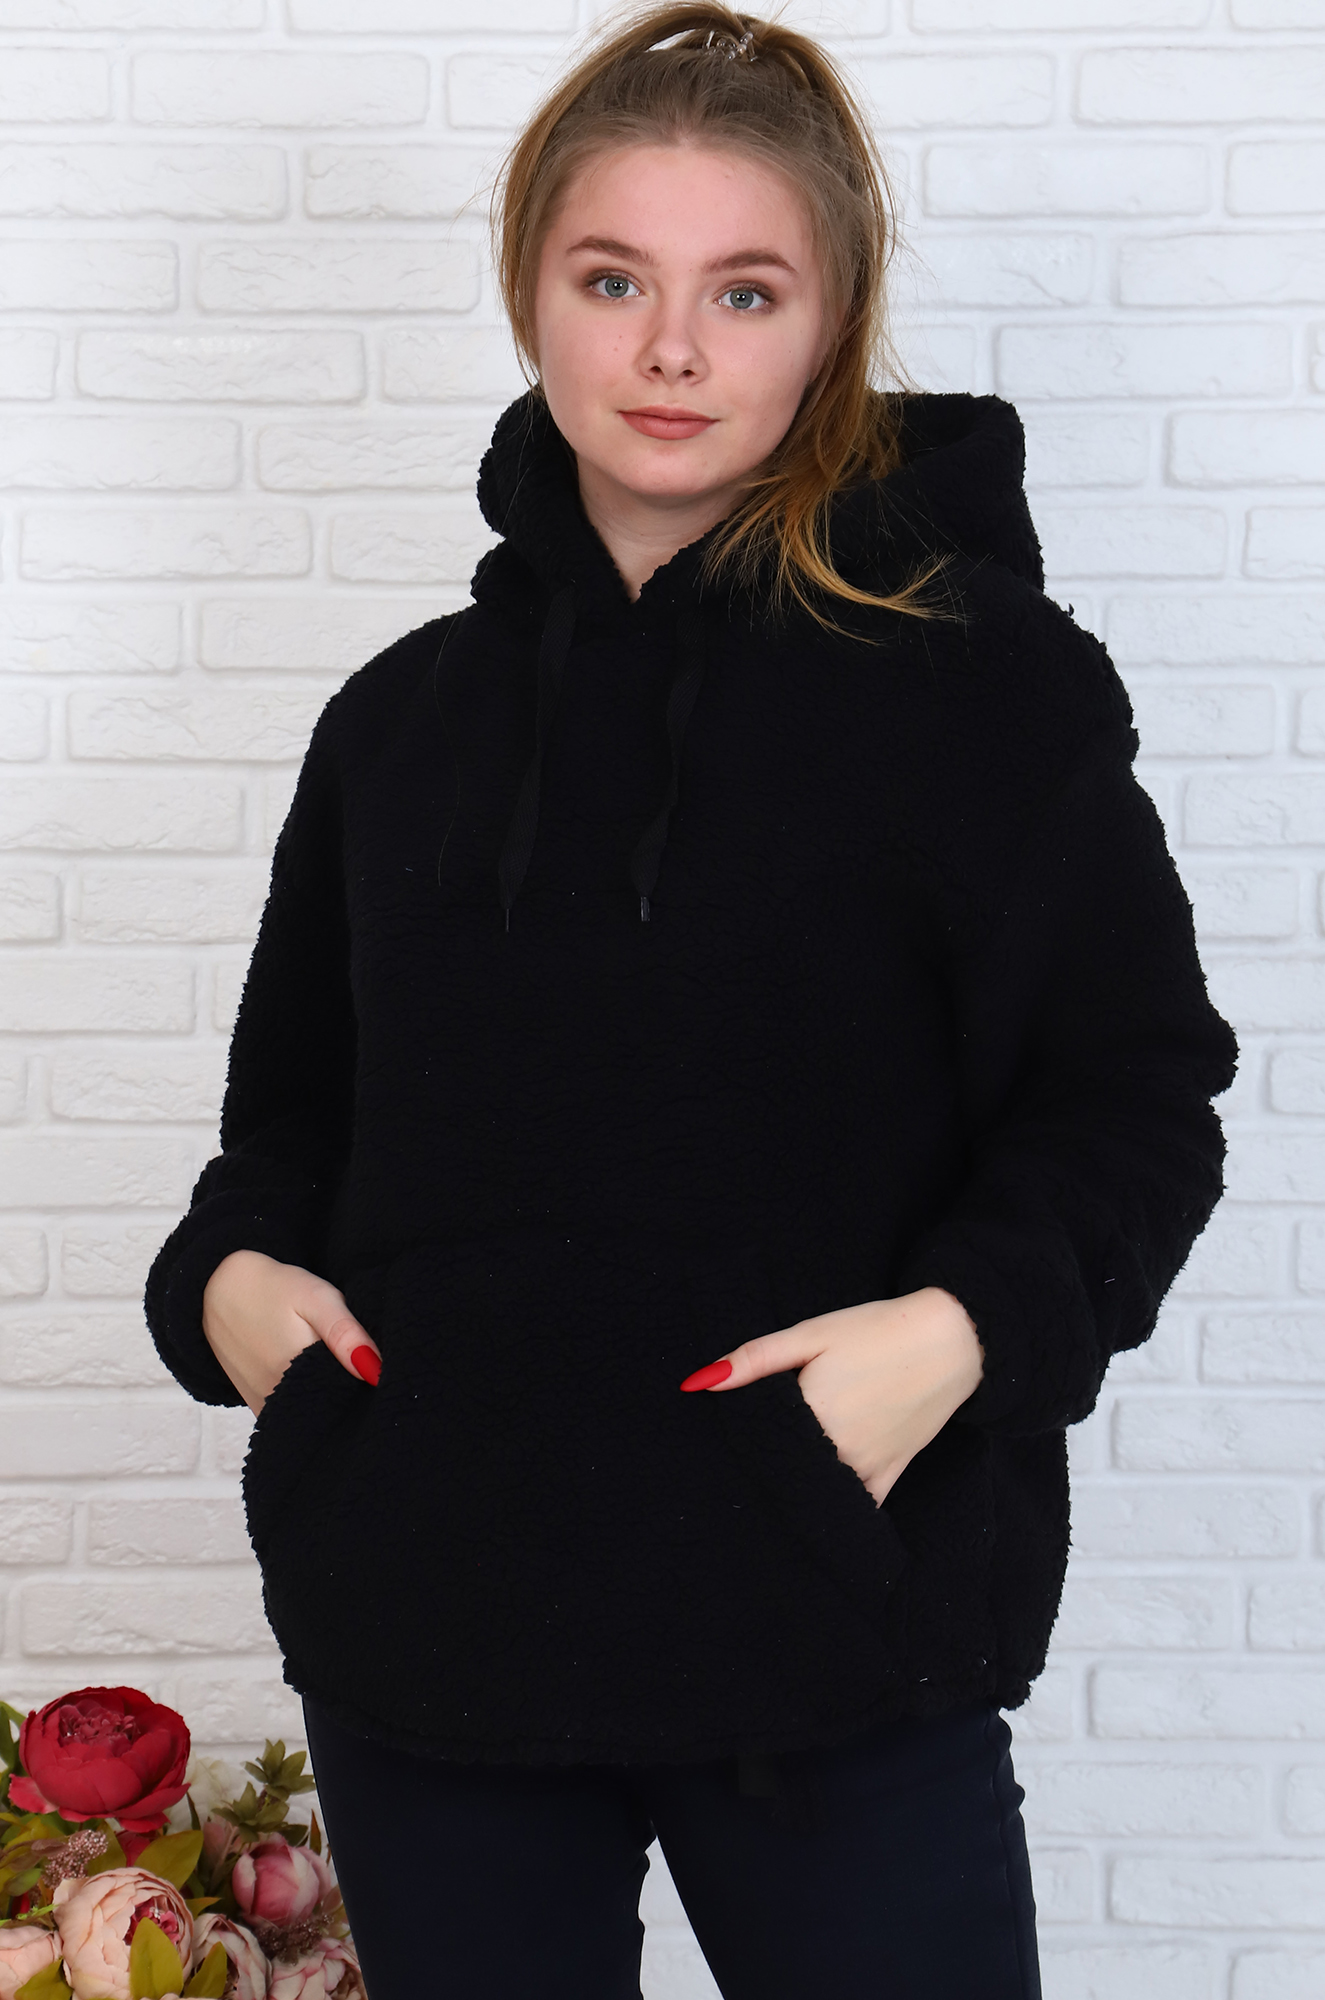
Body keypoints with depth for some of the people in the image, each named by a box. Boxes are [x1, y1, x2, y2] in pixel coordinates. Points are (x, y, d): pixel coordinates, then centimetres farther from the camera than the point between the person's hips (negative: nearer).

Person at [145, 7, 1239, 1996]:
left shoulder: (976, 668, -3)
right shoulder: (406, 716, 11)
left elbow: (1135, 1088, -3)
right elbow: (296, 1097, 20)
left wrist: (964, 1328, -19)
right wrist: (231, 1269, 0)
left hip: (836, 1629, -4)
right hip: (423, 1621, 4)